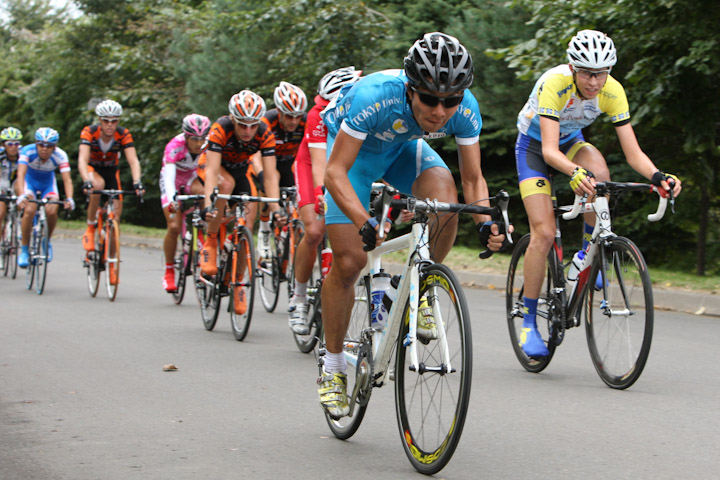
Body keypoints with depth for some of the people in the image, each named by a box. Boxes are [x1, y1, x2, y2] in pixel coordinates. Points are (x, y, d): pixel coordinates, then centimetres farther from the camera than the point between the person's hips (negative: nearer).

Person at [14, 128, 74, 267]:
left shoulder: (60, 156, -28)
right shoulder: (28, 151, -31)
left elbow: (67, 179, -34)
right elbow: (21, 175, -40)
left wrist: (69, 199, -52)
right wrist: (21, 195, -57)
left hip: (48, 183, 1)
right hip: (29, 181, -1)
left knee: (52, 211, -25)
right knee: (29, 210, -27)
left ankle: (47, 241, 4)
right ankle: (24, 249, -12)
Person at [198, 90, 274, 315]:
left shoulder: (265, 134, -29)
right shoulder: (221, 129, -36)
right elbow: (212, 170, -42)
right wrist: (208, 204, -54)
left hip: (240, 169, 3)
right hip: (211, 164, -3)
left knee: (246, 229, -9)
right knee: (226, 184, -38)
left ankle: (238, 284, 9)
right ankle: (210, 243, -21)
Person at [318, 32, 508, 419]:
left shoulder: (466, 109, -29)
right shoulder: (374, 97, -40)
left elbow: (472, 178, -16)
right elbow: (335, 173, -39)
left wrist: (484, 222, -36)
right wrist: (365, 223, -54)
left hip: (403, 148, 3)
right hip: (353, 148, -3)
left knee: (445, 197, -30)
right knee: (348, 261, -11)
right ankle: (333, 368, 8)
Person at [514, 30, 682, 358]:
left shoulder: (613, 92, -23)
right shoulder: (554, 84, -35)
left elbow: (633, 152, -24)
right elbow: (550, 151, -42)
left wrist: (657, 176, -44)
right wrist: (575, 172, -62)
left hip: (571, 141, 3)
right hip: (534, 145, -3)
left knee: (599, 173, -33)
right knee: (544, 233, -15)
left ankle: (587, 252, -8)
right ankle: (528, 323, -3)